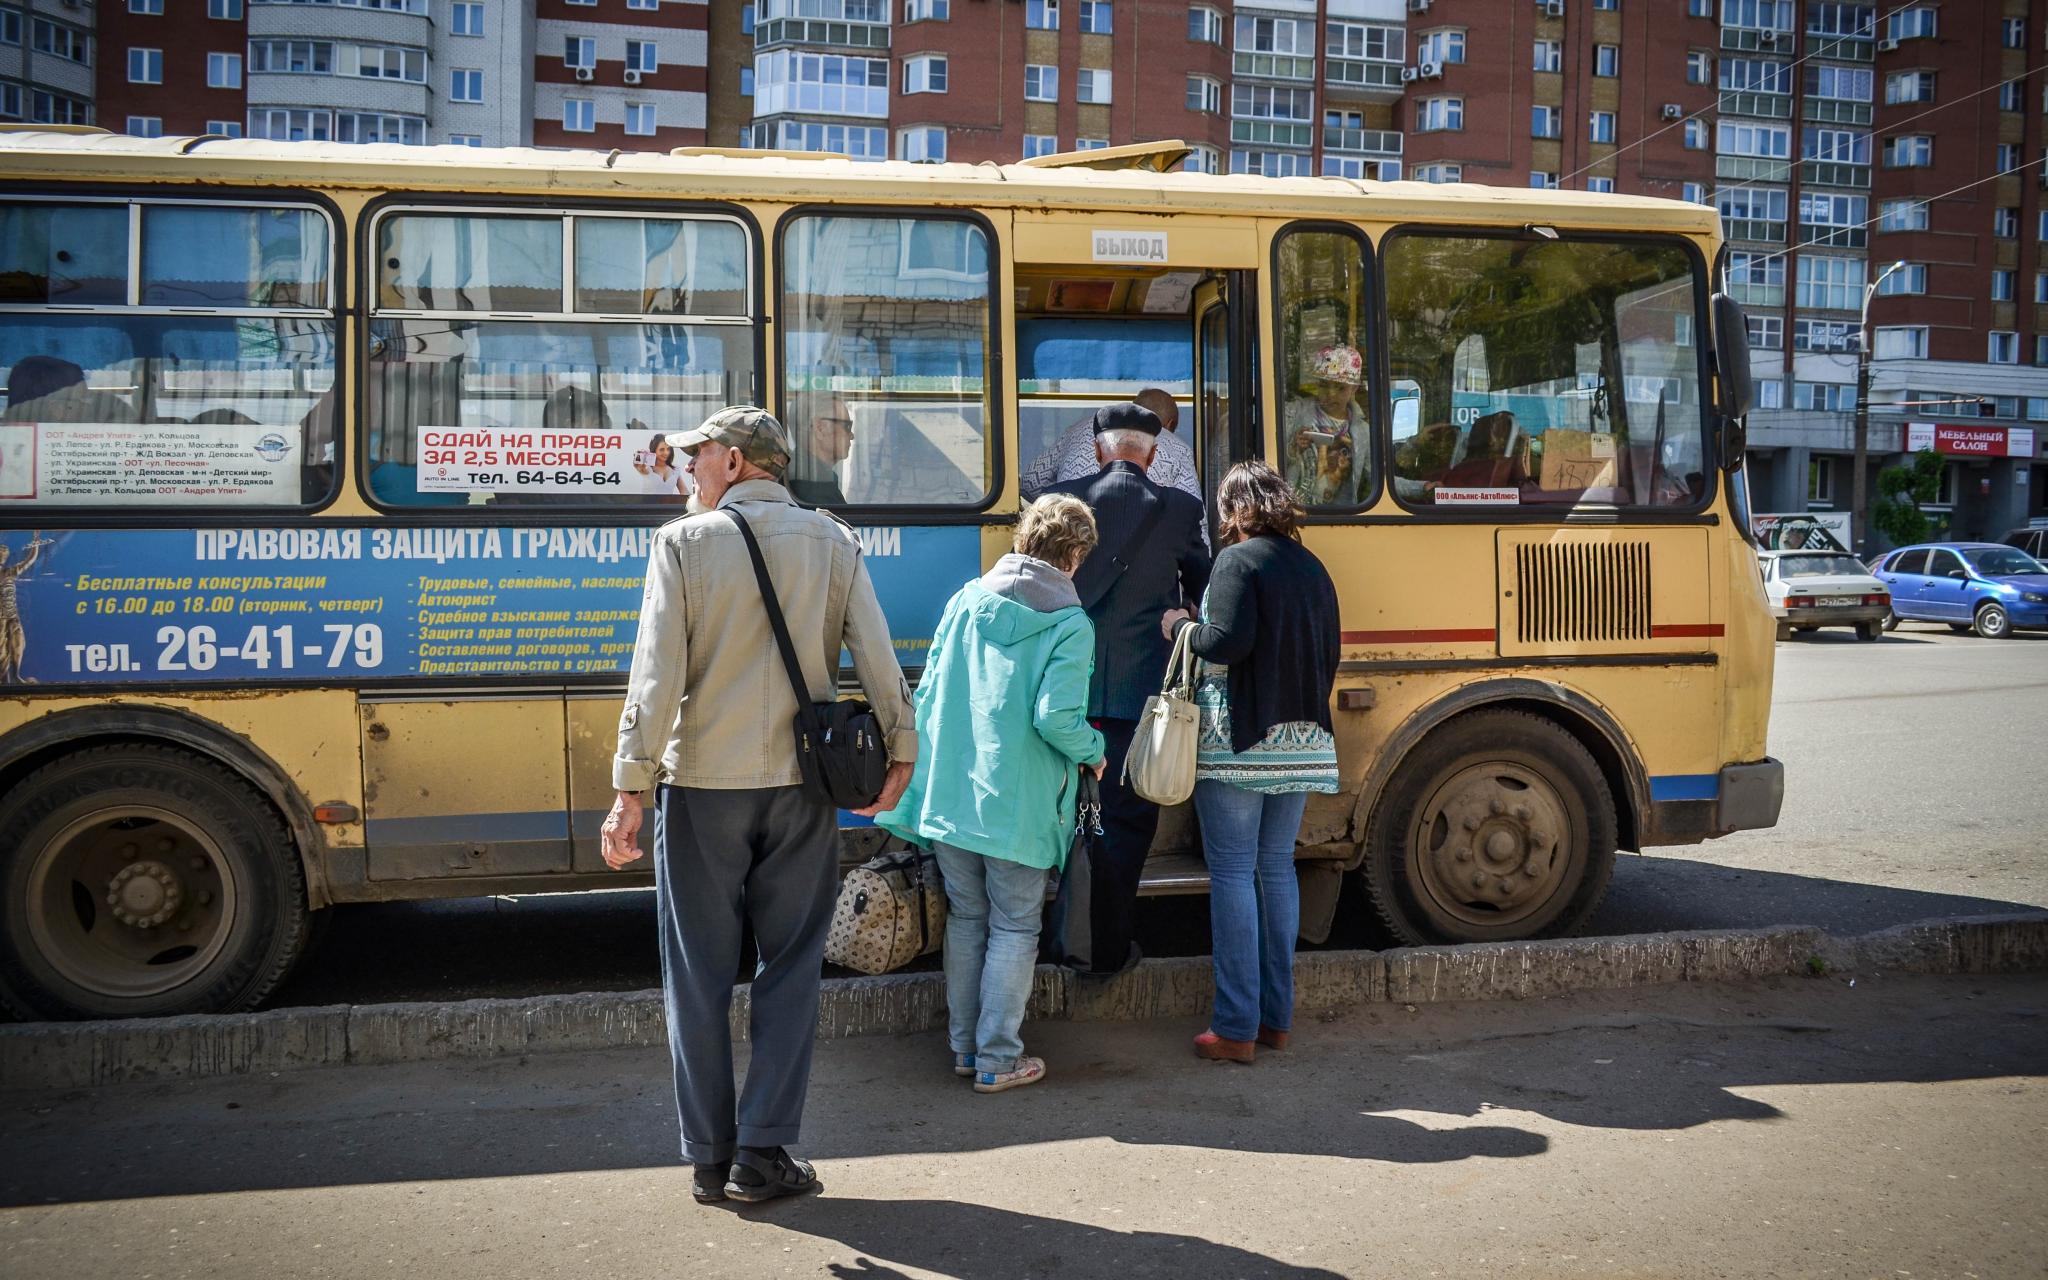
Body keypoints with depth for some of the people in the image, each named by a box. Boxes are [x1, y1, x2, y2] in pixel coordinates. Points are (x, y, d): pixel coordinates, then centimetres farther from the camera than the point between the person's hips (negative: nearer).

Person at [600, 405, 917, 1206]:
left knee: (699, 975, 9)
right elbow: (878, 660, 0)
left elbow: (657, 676, -12)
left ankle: (709, 1160, 15)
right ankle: (762, 1154, 10)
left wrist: (631, 789, -10)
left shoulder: (684, 543, -5)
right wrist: (898, 753, 12)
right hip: (802, 785, 2)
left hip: (702, 785, -2)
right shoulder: (833, 542, 3)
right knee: (791, 967, 11)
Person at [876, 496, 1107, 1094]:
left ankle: (965, 1046, 26)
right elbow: (1055, 718, -19)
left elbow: (927, 692, 6)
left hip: (948, 795, 5)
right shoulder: (1071, 624, -10)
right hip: (1016, 804, -5)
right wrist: (1094, 752, 1)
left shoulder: (966, 600, 5)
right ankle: (997, 1060, 13)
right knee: (1014, 928, 9)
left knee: (965, 919, 17)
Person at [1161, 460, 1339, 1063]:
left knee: (1232, 874, -2)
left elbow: (1228, 641, -19)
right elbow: (1329, 654, 15)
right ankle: (1277, 1016, 18)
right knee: (1278, 869, 13)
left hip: (1238, 737, -7)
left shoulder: (1238, 560, -8)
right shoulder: (1311, 567, 13)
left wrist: (1180, 626, -2)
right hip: (1301, 741, 7)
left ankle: (1236, 1027, -1)